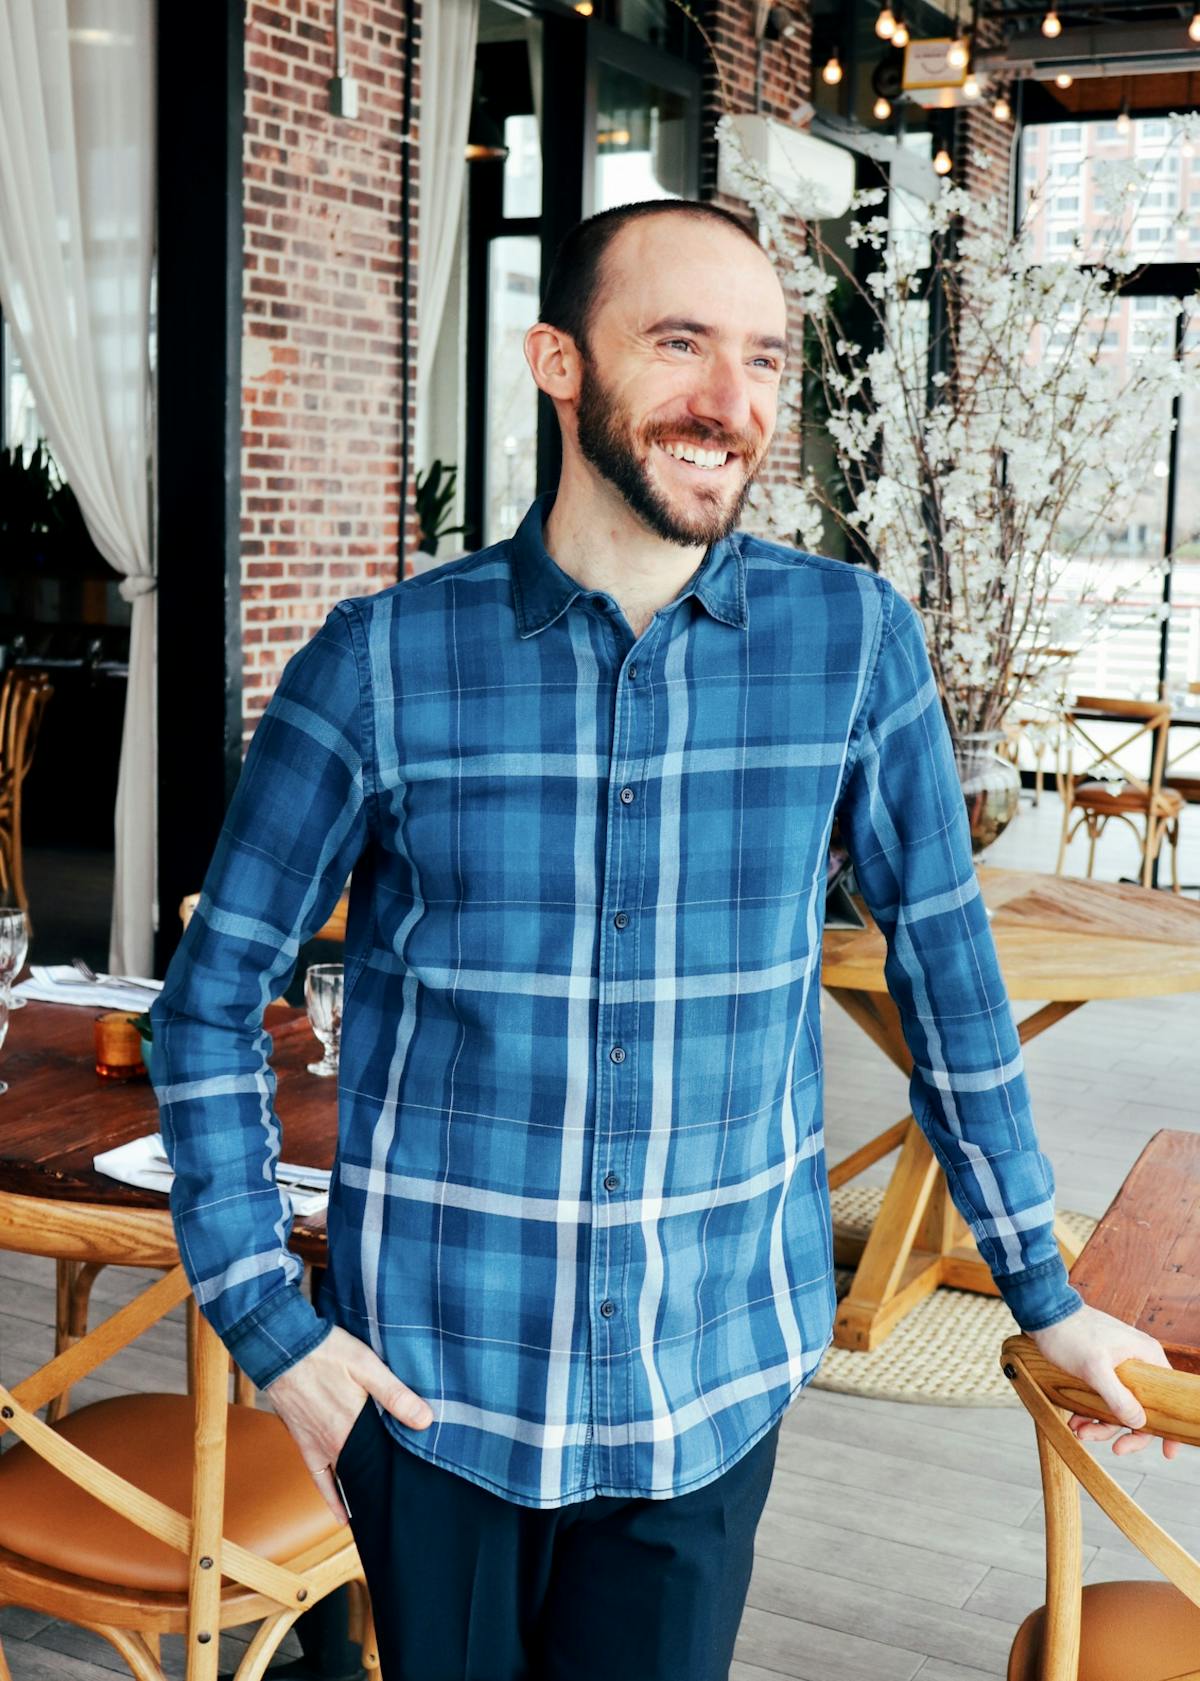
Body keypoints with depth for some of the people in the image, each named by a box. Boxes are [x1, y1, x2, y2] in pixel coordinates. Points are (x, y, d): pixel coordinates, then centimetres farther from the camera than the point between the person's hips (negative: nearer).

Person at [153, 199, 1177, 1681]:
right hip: (432, 1377, -1)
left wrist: (1041, 1290, 10)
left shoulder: (854, 642, -6)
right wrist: (267, 1321, -5)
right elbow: (216, 995, -1)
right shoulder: (382, 665, -10)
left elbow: (944, 966, 5)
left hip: (713, 1376, 1)